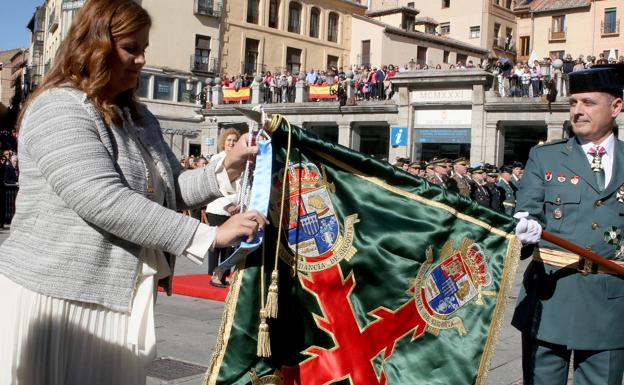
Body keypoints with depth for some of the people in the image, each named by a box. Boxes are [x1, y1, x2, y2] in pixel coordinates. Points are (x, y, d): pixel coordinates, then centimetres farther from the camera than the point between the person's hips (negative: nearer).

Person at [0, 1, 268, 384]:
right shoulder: (58, 109, -14)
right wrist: (210, 235, -25)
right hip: (57, 297, -8)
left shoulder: (139, 117, 15)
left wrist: (224, 171, -6)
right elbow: (104, 202, -25)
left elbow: (171, 187, 14)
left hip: (122, 299, 8)